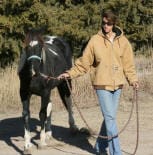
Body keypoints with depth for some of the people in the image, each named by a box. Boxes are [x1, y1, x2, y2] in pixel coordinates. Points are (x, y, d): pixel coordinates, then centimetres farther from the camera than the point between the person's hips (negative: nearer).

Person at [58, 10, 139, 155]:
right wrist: (70, 73, -6)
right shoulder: (95, 40, -3)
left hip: (117, 85, 3)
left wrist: (133, 80, -7)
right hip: (102, 84, -3)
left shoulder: (123, 41, 3)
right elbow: (84, 62, 2)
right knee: (110, 118, -7)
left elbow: (128, 64, 5)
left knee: (109, 118, 12)